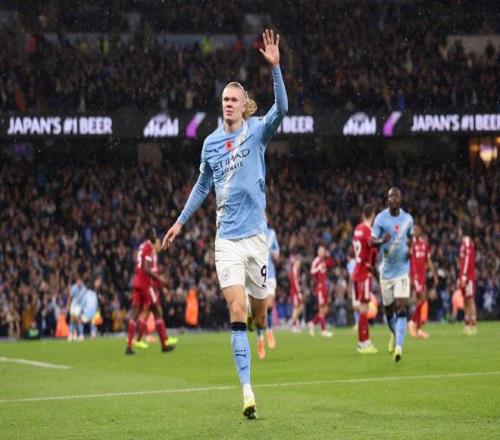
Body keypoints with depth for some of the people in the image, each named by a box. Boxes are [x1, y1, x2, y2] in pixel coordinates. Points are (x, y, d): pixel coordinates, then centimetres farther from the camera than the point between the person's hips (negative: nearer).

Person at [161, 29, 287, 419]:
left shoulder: (257, 131, -2)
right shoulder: (211, 142, 8)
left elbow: (281, 108, -22)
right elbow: (202, 185, 22)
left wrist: (274, 67, -33)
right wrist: (181, 222, 23)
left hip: (255, 233, -2)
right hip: (226, 237, 2)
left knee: (260, 315, 6)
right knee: (237, 312, -11)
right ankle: (247, 391, -15)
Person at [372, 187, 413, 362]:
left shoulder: (408, 219, 2)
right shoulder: (380, 218, -5)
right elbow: (372, 240, -8)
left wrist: (409, 248, 0)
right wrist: (381, 240, -31)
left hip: (402, 268, 0)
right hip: (386, 269, 0)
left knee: (401, 307, -15)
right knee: (388, 308, 10)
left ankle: (399, 346, -22)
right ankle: (394, 334, 42)